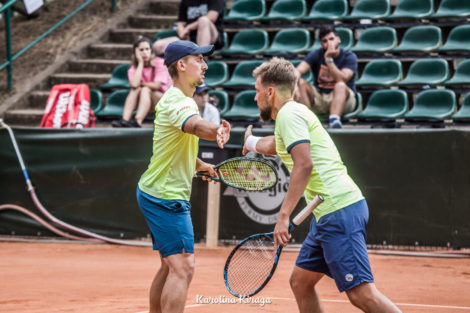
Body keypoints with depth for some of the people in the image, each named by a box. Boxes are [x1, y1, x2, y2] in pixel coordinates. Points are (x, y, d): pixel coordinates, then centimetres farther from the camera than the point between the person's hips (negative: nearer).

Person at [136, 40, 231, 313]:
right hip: (166, 197, -11)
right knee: (183, 268, -15)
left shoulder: (182, 99, 15)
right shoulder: (176, 101, -20)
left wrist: (200, 165, 19)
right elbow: (195, 125, -44)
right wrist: (217, 131, -64)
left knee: (170, 267, 17)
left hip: (158, 195, 11)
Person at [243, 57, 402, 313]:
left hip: (339, 210, -10)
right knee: (300, 282, 14)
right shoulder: (293, 113, 24)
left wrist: (284, 215, -24)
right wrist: (251, 142, 70)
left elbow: (304, 164, -21)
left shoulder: (289, 114, -6)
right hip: (328, 214, 10)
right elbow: (274, 145, 49)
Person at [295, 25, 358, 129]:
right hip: (318, 99, 3)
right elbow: (297, 72, -15)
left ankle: (334, 120, -58)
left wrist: (329, 59, -29)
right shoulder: (315, 55, 1)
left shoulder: (349, 56, -7)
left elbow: (342, 79, -25)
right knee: (301, 83, -21)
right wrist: (296, 88, -35)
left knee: (340, 85, -35)